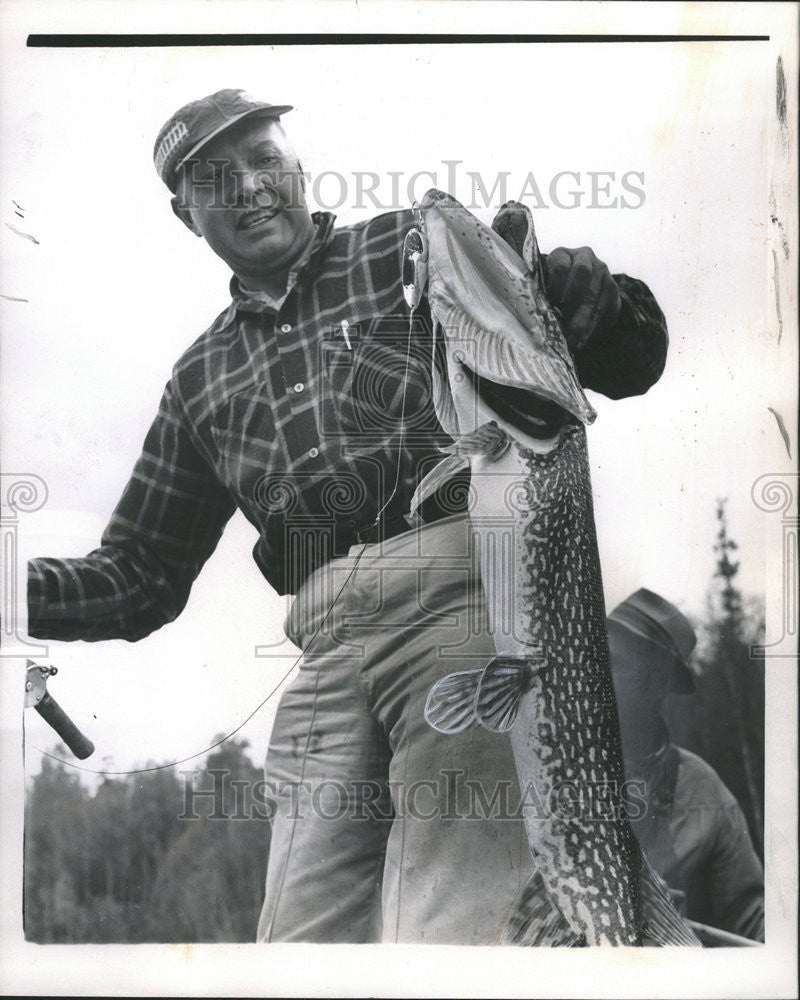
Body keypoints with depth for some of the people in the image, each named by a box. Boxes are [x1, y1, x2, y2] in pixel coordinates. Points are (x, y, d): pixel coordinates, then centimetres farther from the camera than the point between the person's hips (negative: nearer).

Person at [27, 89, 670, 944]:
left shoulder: (410, 247, 14)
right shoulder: (202, 379, 25)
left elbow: (630, 353, 9)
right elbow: (137, 581, 25)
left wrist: (544, 272, -12)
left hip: (461, 588, -4)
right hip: (329, 651, 5)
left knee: (447, 931, -17)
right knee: (303, 938, 0)